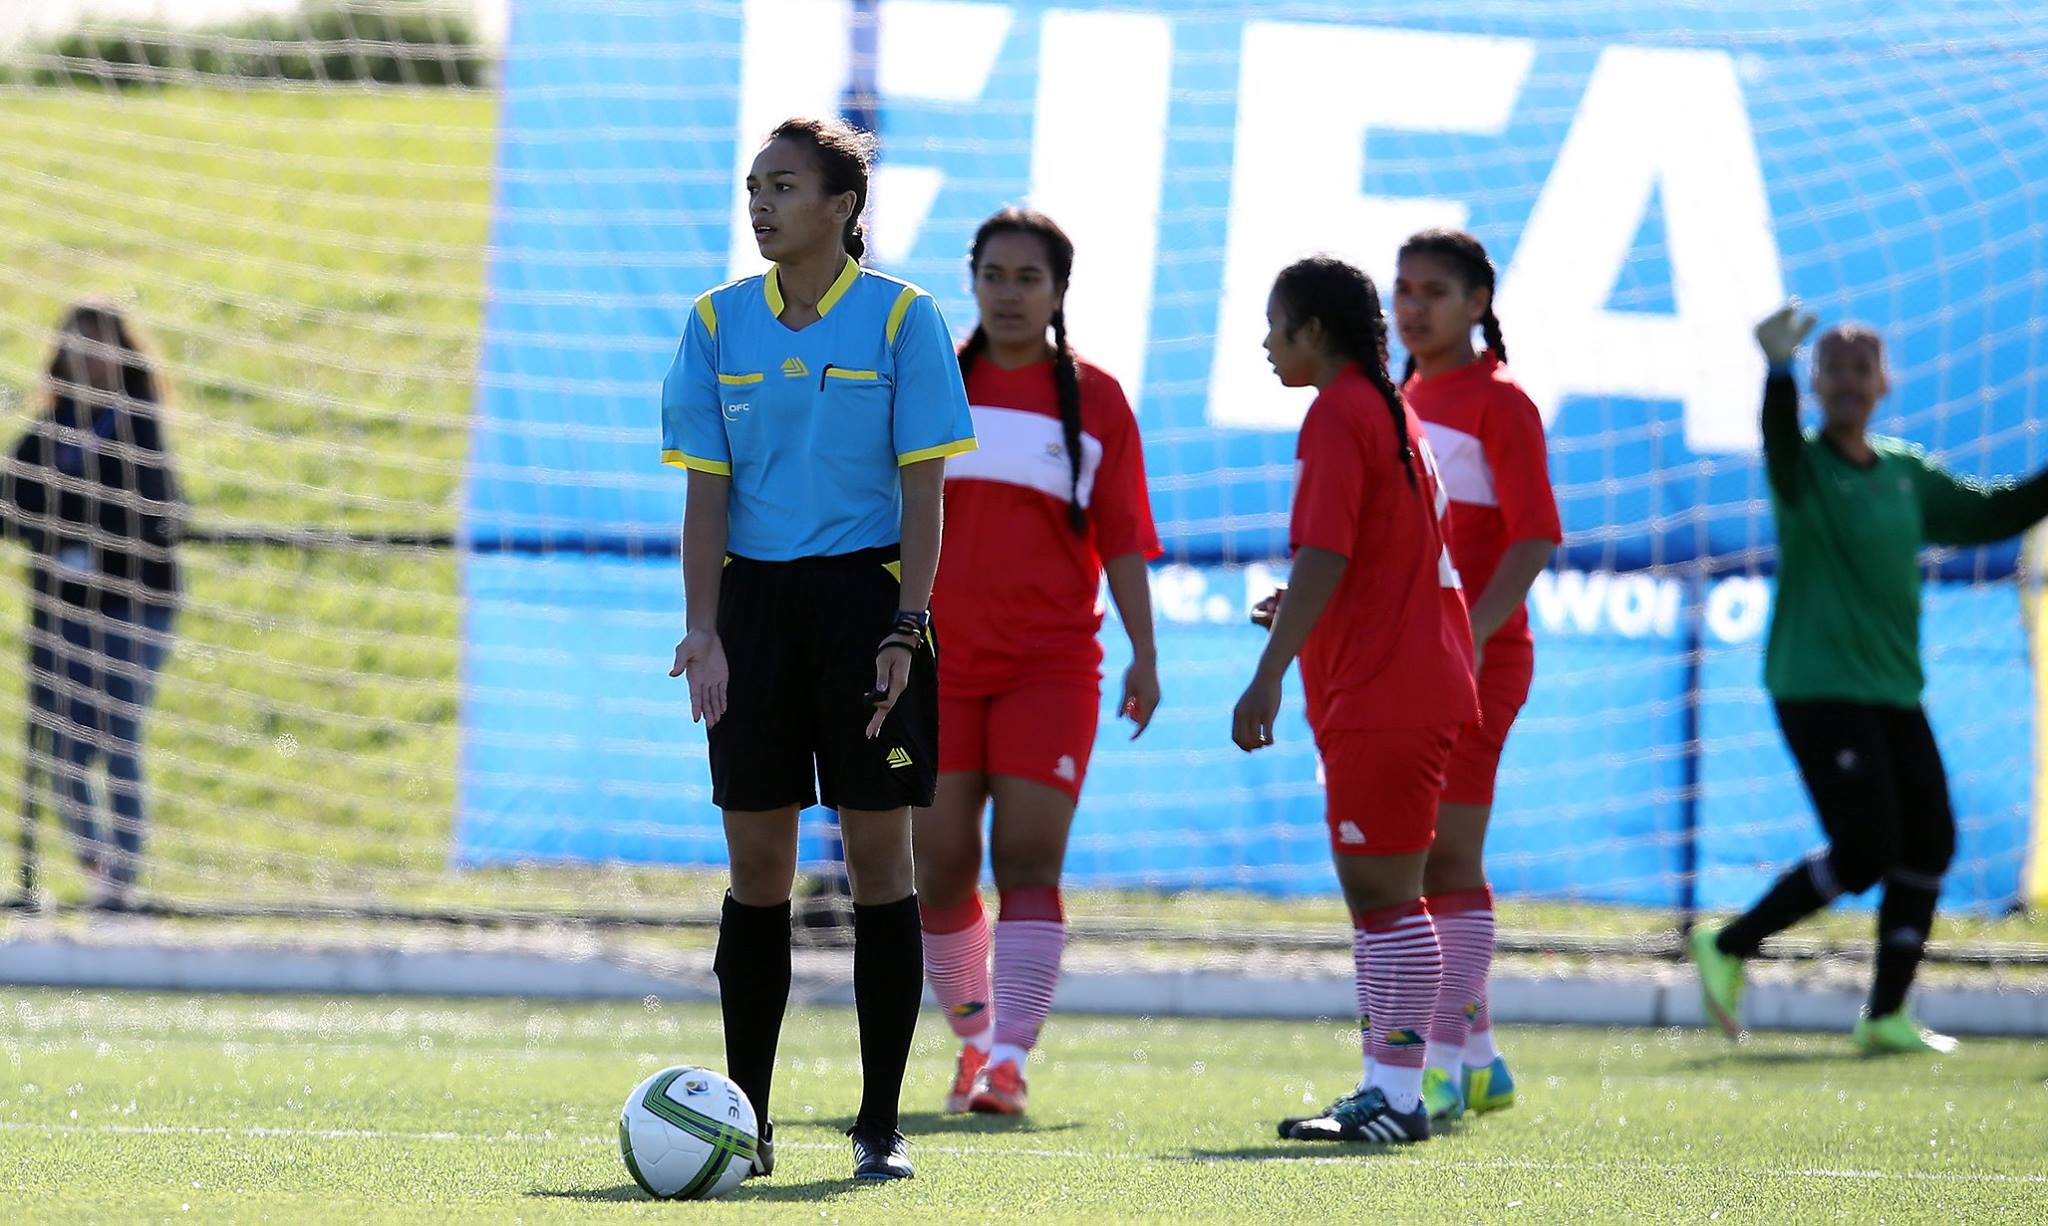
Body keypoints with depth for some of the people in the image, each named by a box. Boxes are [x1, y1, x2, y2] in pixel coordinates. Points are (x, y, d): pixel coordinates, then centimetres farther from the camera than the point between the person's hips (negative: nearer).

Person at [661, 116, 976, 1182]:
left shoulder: (901, 317, -2)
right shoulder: (720, 322, 6)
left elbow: (922, 488, -3)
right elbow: (706, 488, 6)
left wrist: (903, 631, -12)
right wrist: (702, 629, -5)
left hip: (865, 596, -3)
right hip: (755, 600, 3)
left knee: (877, 855, -2)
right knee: (756, 864, 3)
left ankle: (880, 1123, 4)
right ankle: (745, 1122, 9)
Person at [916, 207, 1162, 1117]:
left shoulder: (1093, 399, 4)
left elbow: (1121, 538, 4)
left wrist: (1144, 655, -4)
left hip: (1051, 666, -2)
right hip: (939, 659, 2)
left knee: (1028, 859, -11)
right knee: (940, 866, 1)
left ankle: (1009, 1061, -14)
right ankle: (974, 1035, 20)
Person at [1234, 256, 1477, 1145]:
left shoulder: (1337, 415, -12)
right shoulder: (1393, 411, 17)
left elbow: (1324, 559, -21)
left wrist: (1268, 678, -22)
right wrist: (1306, 613, 25)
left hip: (1380, 696, -10)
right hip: (1421, 686, 10)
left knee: (1383, 893, -9)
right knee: (1375, 894, 13)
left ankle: (1398, 1097, -10)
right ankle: (1383, 1088, 15)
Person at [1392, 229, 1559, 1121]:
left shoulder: (1498, 404, -7)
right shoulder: (1403, 402, 16)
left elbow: (1532, 538, -15)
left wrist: (1473, 629, -28)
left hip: (1475, 658, -8)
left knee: (1447, 860, -12)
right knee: (1413, 863, 10)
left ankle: (1442, 1065, -14)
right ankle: (1478, 1058, 17)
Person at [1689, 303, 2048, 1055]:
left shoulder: (1907, 476, 14)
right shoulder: (1805, 466, -5)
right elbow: (1780, 438, -29)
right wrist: (1778, 370, -48)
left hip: (1893, 689, 7)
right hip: (1818, 687, -7)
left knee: (1929, 844, 2)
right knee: (1866, 851, -14)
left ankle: (1887, 1015, 12)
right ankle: (1726, 949, 2)